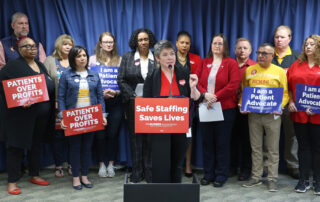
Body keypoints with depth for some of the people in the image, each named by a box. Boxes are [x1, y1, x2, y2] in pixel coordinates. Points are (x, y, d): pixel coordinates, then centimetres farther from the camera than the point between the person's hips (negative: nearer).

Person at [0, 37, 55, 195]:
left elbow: (49, 87, 20)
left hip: (41, 117, 7)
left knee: (36, 145, 16)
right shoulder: (13, 66, -6)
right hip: (20, 115, -6)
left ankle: (34, 175, 30)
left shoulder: (40, 65, 15)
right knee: (16, 146, 1)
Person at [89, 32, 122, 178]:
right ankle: (101, 164, 13)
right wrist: (101, 93, -11)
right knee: (100, 134, 1)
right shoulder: (93, 59, 7)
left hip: (116, 101, 1)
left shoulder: (120, 60, 9)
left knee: (113, 133, 2)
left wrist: (115, 92, -11)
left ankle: (111, 164, 13)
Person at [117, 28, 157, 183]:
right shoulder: (127, 57, 7)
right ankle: (136, 174, 13)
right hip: (133, 103, 1)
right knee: (135, 137, 4)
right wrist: (134, 96, -8)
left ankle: (150, 173, 11)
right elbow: (121, 80, 2)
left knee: (151, 138, 0)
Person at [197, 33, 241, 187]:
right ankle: (208, 174, 19)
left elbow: (234, 85, -9)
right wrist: (205, 94, -14)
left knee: (222, 143, 2)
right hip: (205, 107, 4)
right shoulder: (204, 63, 13)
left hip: (225, 108, -3)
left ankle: (221, 175, 13)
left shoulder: (231, 63, 2)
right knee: (207, 142, 8)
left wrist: (216, 97, -16)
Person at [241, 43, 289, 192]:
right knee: (255, 148, 10)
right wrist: (242, 105, -3)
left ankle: (272, 179, 13)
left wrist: (279, 106, -15)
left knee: (273, 149, 3)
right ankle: (256, 177, 20)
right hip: (253, 114, 2)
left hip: (272, 115, -2)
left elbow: (285, 93, 1)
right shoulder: (249, 70, 8)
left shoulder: (280, 71, 3)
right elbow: (243, 91, 12)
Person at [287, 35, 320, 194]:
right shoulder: (296, 65, 11)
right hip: (299, 113, 3)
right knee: (303, 146, 9)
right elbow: (289, 86, 12)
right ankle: (303, 180, 18)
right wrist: (290, 102, -2)